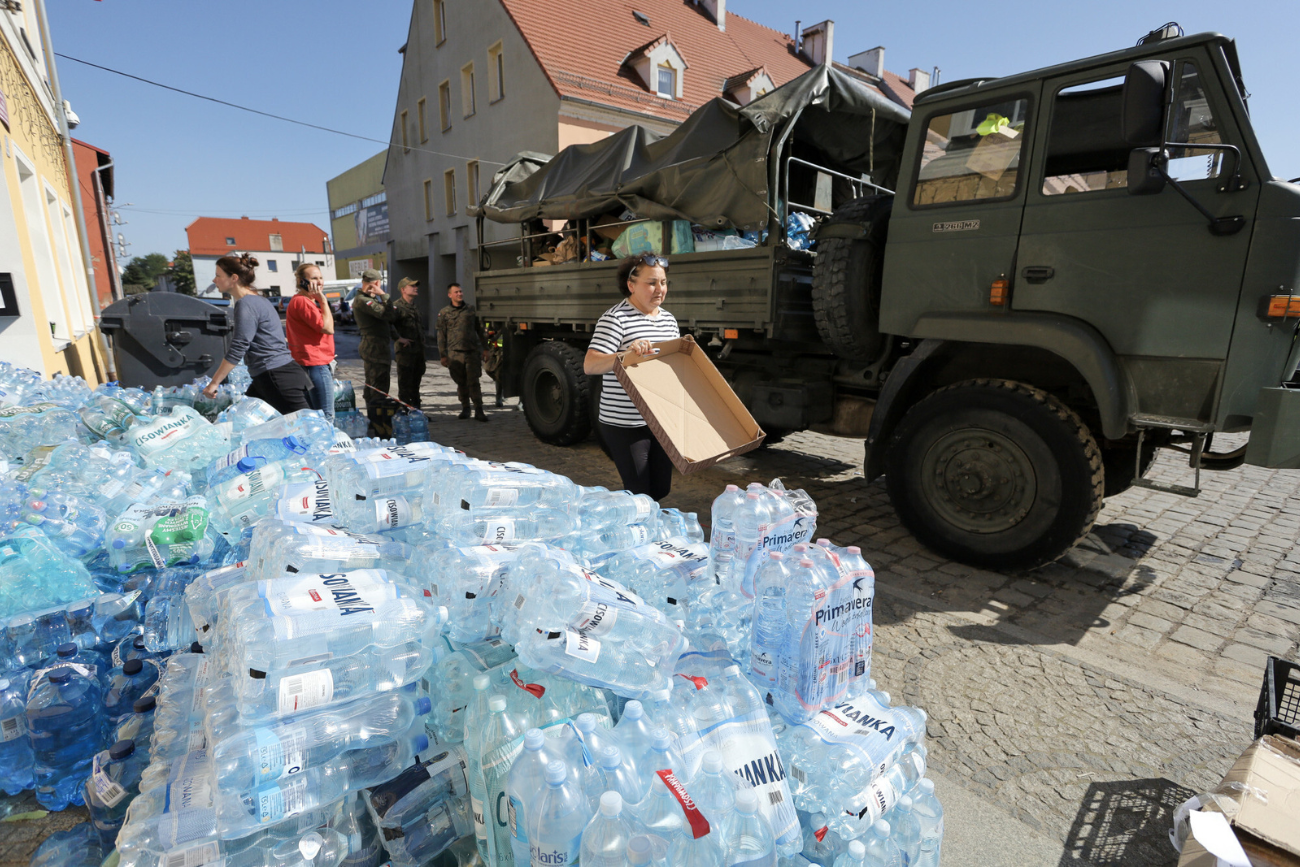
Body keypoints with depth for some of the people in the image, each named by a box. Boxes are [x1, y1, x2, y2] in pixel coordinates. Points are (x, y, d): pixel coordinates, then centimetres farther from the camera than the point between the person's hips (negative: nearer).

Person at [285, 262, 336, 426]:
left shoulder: (308, 301, 19)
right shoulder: (302, 301, -14)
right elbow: (327, 328, -21)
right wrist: (323, 299, -16)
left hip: (318, 364, 11)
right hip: (316, 365, -11)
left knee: (318, 415, 17)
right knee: (326, 416, -10)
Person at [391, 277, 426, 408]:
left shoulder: (416, 308, 17)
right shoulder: (397, 306, -12)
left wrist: (422, 340, 20)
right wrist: (398, 338, -23)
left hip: (418, 351, 9)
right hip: (405, 350, -9)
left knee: (416, 382, 17)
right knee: (405, 383, -2)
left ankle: (416, 410, 28)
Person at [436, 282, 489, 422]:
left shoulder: (471, 309, 9)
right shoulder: (444, 313, 6)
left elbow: (480, 330, 13)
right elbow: (441, 336, 7)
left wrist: (484, 348, 9)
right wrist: (442, 355, 3)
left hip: (472, 351, 0)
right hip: (455, 353, 0)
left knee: (473, 382, -4)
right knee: (461, 383, 7)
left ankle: (479, 410, -1)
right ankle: (465, 408, 20)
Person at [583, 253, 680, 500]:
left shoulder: (669, 320, 13)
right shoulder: (615, 319, -11)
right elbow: (589, 366, -22)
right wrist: (628, 353, -36)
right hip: (625, 425, -7)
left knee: (661, 489, 15)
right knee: (639, 494, -1)